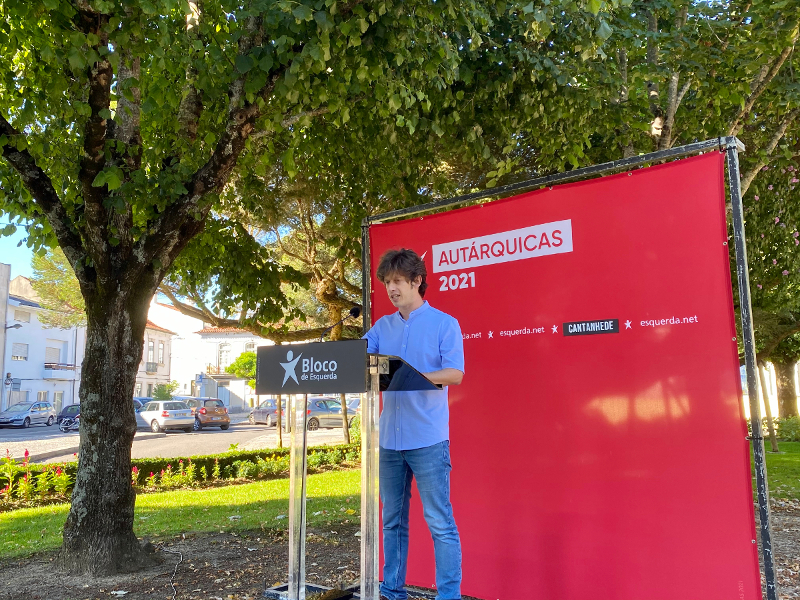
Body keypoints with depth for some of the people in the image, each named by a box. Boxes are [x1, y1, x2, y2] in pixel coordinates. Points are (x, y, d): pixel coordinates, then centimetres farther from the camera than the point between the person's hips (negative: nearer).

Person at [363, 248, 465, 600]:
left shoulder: (444, 323, -2)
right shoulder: (382, 326, 13)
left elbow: (455, 374, -11)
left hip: (428, 439, -5)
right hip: (389, 437, 5)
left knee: (440, 523, -2)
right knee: (392, 521, 15)